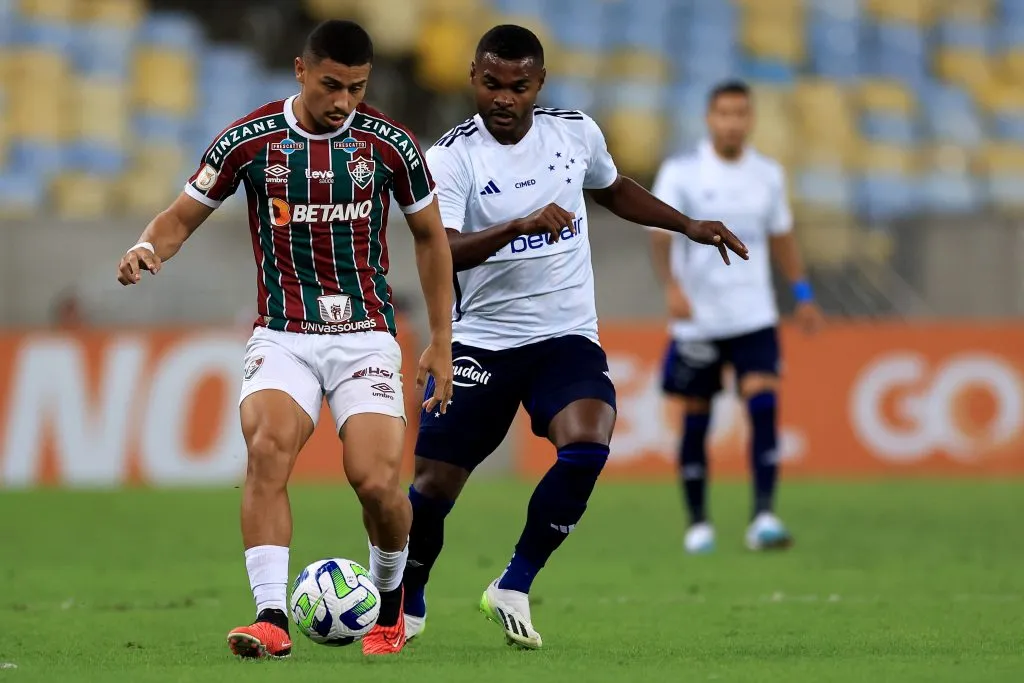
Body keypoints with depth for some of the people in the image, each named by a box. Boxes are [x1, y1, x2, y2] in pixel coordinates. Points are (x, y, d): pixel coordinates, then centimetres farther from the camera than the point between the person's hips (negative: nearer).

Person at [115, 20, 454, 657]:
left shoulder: (389, 144, -2)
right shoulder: (249, 141, -3)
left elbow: (430, 236, 11)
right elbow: (182, 217, 7)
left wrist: (441, 341, 9)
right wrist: (148, 247, -17)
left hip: (366, 335, 0)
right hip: (282, 336, 0)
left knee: (376, 479, -16)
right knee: (268, 448, -27)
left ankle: (391, 600, 14)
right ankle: (272, 617, -27)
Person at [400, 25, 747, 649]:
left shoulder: (576, 133, 3)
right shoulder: (451, 157, -10)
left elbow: (614, 191, 27)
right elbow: (441, 251, -26)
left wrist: (689, 226, 23)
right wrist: (521, 225, -38)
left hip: (567, 336, 2)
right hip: (480, 340, -2)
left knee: (586, 445, -26)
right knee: (435, 481, -5)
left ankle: (513, 588, -10)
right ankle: (406, 604, 24)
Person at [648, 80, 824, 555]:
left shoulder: (768, 175, 6)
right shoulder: (680, 173, -7)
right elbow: (660, 235, -16)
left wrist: (803, 293, 18)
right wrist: (671, 287, -33)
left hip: (754, 318, 2)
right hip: (697, 319, -2)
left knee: (764, 406, -16)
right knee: (696, 420, 6)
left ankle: (763, 517, -20)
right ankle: (698, 524, 21)